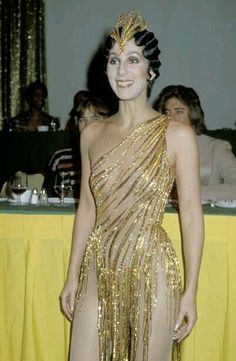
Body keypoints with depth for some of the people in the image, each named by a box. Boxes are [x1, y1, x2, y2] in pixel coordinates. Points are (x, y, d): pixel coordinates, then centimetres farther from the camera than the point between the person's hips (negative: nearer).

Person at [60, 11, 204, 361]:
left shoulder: (177, 135, -8)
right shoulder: (92, 134, 4)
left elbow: (191, 215, -7)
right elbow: (87, 208, 9)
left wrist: (190, 292, -8)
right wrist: (73, 276, 9)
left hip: (150, 271, -3)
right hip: (98, 270, 4)